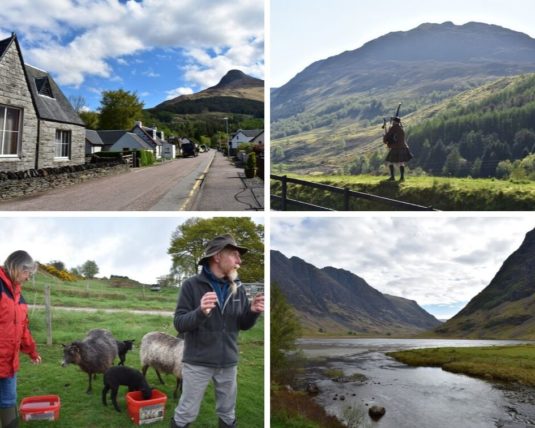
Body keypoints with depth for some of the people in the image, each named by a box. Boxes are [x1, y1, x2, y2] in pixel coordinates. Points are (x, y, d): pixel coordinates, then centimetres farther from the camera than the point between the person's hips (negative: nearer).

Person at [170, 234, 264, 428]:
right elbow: (179, 323, -11)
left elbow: (243, 325, 7)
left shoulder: (238, 288, 2)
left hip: (228, 363, 4)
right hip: (197, 362, -4)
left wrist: (253, 312, -14)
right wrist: (200, 312, -30)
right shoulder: (192, 285, -10)